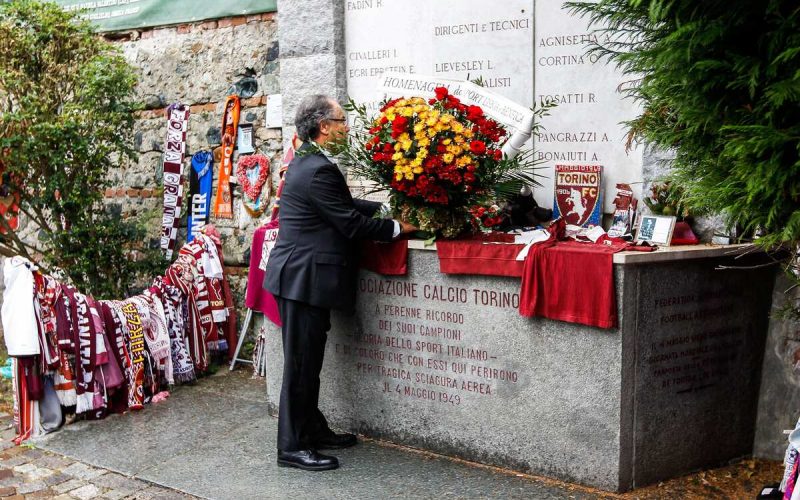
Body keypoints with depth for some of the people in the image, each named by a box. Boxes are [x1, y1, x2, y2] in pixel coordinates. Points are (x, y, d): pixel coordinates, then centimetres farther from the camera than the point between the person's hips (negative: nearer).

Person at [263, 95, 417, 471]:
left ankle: (313, 430, 28)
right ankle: (292, 447, 6)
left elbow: (345, 206, 18)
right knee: (301, 364, -3)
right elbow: (351, 223, -18)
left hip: (299, 275, 10)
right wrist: (398, 227, -7)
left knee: (308, 360, 17)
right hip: (304, 278, -10)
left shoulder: (306, 161, 14)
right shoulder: (318, 170, -20)